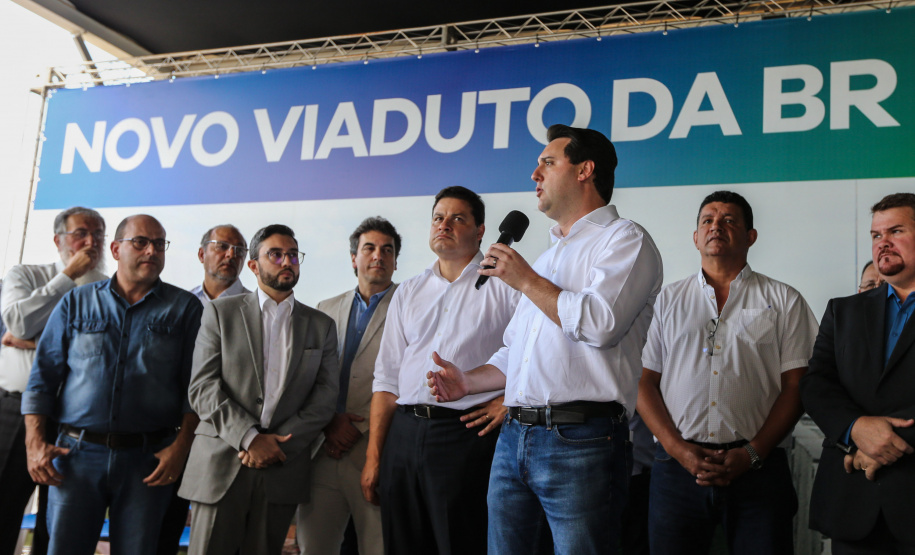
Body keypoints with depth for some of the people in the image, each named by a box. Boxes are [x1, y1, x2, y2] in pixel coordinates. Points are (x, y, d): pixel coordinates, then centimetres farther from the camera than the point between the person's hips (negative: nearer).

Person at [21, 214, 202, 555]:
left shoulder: (185, 308, 5)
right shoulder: (76, 303, 10)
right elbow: (44, 375, 8)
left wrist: (181, 446, -8)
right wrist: (35, 442, -1)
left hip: (148, 460, -1)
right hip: (78, 451, 1)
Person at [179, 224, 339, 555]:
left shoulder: (322, 326, 12)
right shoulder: (221, 313, 6)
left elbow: (325, 398, 4)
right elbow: (202, 388, -3)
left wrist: (278, 443, -8)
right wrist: (249, 438, -13)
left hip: (282, 471, 2)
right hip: (220, 466, -1)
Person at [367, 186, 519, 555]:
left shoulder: (504, 285, 1)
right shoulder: (408, 292, 15)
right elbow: (386, 378, 13)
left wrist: (510, 400, -9)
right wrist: (373, 456, 8)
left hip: (467, 435, -5)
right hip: (403, 433, 5)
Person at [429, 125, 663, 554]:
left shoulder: (625, 240, -1)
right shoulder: (547, 256, 25)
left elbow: (600, 323, -20)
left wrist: (526, 280, -8)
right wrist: (468, 381, 11)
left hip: (579, 440, -8)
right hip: (513, 438, 8)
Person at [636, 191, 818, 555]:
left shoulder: (784, 302, 8)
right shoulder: (668, 300, 12)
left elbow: (796, 387, 2)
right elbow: (643, 381, 6)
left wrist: (752, 453, -10)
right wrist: (677, 448, -8)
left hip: (757, 469, -1)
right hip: (677, 467, 1)